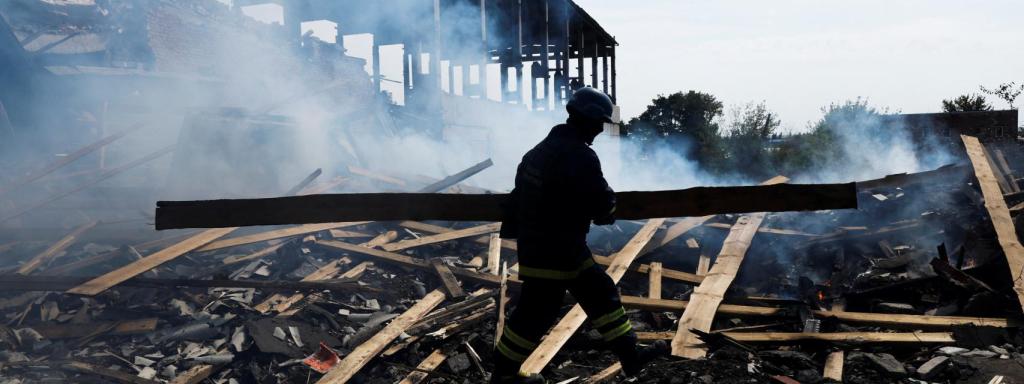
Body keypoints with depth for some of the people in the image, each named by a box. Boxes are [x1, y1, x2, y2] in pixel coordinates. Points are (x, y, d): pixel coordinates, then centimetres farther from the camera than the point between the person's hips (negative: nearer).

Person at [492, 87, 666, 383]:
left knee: (600, 293, 15)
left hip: (539, 245, 10)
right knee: (536, 314, 2)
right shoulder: (580, 157, -23)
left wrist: (512, 230, 22)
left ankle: (630, 356, 21)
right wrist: (609, 198, 5)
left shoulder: (544, 148, 8)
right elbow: (602, 204, -19)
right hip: (552, 252, -10)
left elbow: (519, 193, 14)